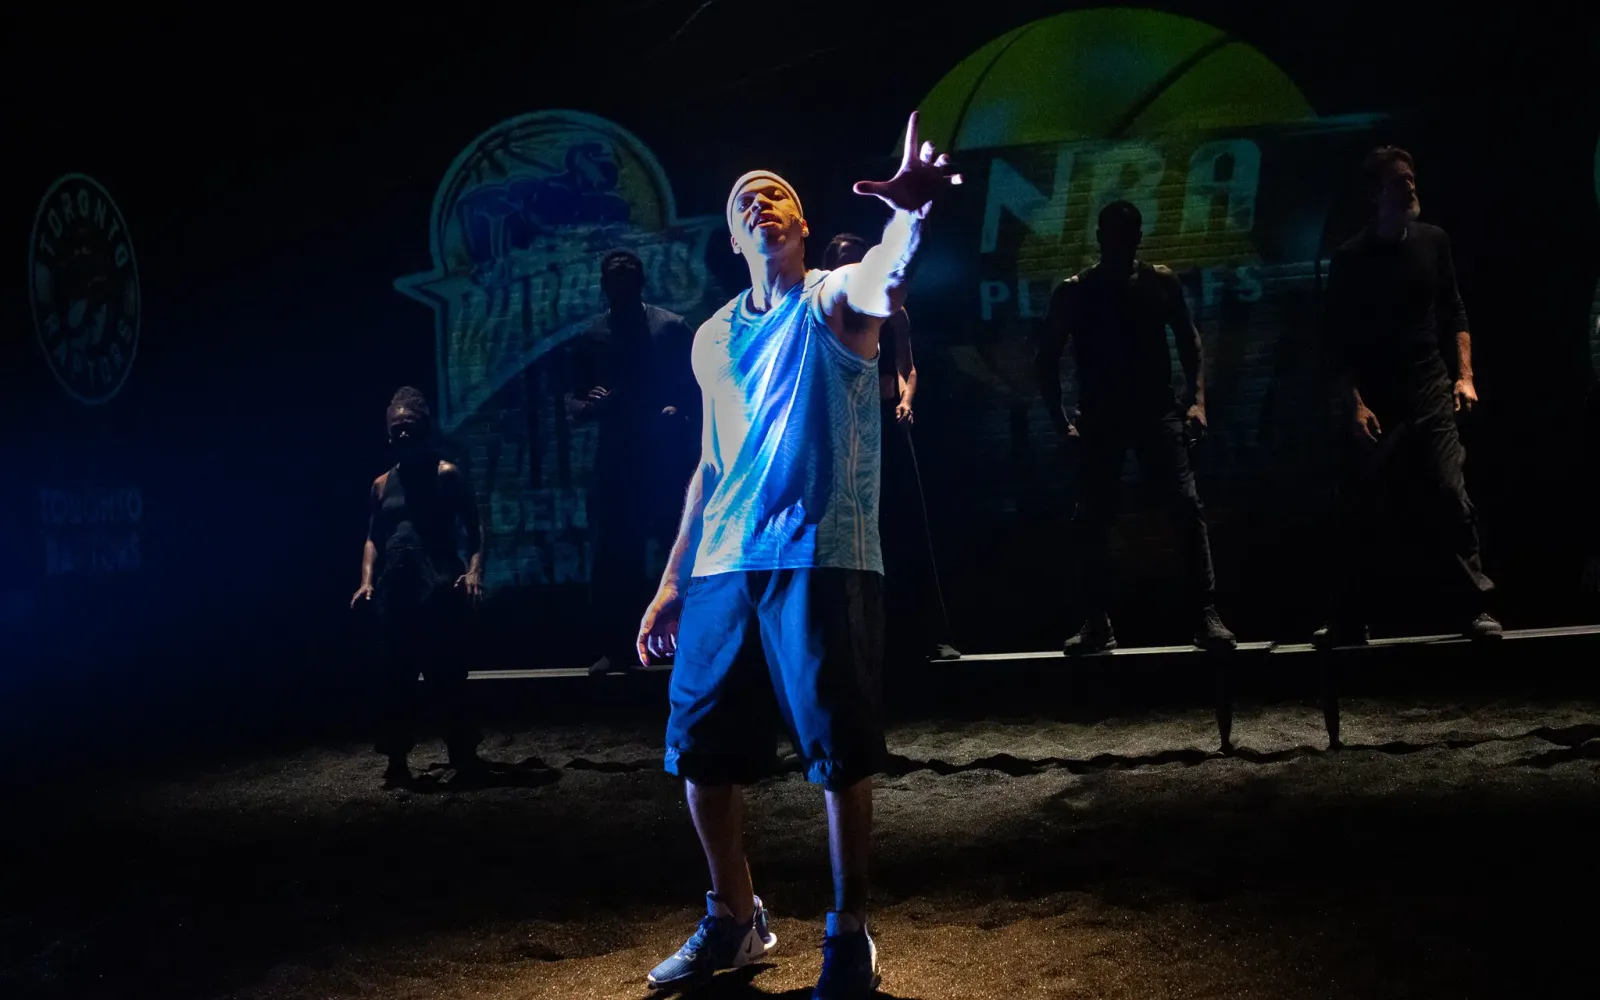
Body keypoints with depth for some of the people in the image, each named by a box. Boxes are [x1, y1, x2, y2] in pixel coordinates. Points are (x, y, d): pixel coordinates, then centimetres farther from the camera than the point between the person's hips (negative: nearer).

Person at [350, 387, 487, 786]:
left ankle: (465, 758, 4)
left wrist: (474, 570, -18)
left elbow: (473, 530, -2)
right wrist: (367, 581, 4)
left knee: (448, 678, -4)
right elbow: (373, 539, 19)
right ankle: (397, 762, 14)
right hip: (394, 597, 5)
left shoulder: (447, 475, 2)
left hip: (440, 595, -5)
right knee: (393, 681, 6)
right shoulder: (382, 485, 16)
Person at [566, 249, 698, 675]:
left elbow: (700, 386, 1)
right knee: (614, 553, 1)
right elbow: (572, 403, 5)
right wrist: (588, 406, -17)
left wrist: (680, 411, -19)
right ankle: (615, 647, 7)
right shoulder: (591, 337, 7)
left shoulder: (671, 328, 3)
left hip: (670, 455, -1)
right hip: (617, 457, 1)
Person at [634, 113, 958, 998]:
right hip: (722, 567, 6)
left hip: (822, 559, -5)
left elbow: (886, 284, -25)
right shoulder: (714, 339, 16)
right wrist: (672, 582, 16)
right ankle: (734, 920, 27)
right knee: (699, 749, 8)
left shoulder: (833, 301, 0)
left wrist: (912, 212, -48)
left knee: (840, 753, -3)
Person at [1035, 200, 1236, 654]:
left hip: (1157, 411, 0)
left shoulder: (1161, 282, 6)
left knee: (1188, 506, -12)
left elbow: (1188, 341, 9)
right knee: (1091, 520, -2)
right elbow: (1047, 359, 6)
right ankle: (1098, 624, 8)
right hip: (1099, 419, 0)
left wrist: (1197, 400, -4)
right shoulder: (1073, 292, 3)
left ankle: (1206, 616, -10)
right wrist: (1061, 421, -3)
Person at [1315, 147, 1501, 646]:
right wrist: (1355, 404, -10)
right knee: (1358, 514, -1)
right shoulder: (1350, 259, -2)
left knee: (1451, 499, -8)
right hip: (1376, 402, -1)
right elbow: (1338, 343, -2)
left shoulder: (1433, 241, 6)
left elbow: (1454, 313, 13)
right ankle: (1348, 622, 7)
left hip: (1430, 396, 2)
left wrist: (1465, 375, 2)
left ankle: (1475, 610, 0)